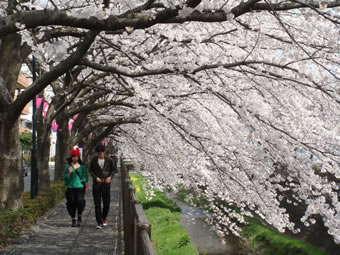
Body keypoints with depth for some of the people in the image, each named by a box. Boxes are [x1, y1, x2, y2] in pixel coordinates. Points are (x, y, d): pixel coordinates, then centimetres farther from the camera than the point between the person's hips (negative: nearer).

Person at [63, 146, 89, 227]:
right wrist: (69, 173, -13)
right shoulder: (68, 166, 6)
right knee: (71, 203, 1)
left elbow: (85, 177, 11)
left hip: (80, 187, -1)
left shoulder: (82, 166, 6)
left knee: (80, 201, -18)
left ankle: (79, 216, 8)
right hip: (70, 187, 1)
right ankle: (73, 220, 17)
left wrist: (87, 187, 8)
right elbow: (65, 178, 4)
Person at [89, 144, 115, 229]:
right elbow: (91, 170, 8)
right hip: (97, 184, 0)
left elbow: (113, 170, 11)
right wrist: (95, 177, -8)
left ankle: (104, 218, 30)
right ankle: (99, 222, 0)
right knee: (97, 204, -3)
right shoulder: (94, 160, -1)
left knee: (106, 203, 5)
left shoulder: (109, 160, 0)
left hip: (106, 183, 1)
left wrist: (110, 177, -6)